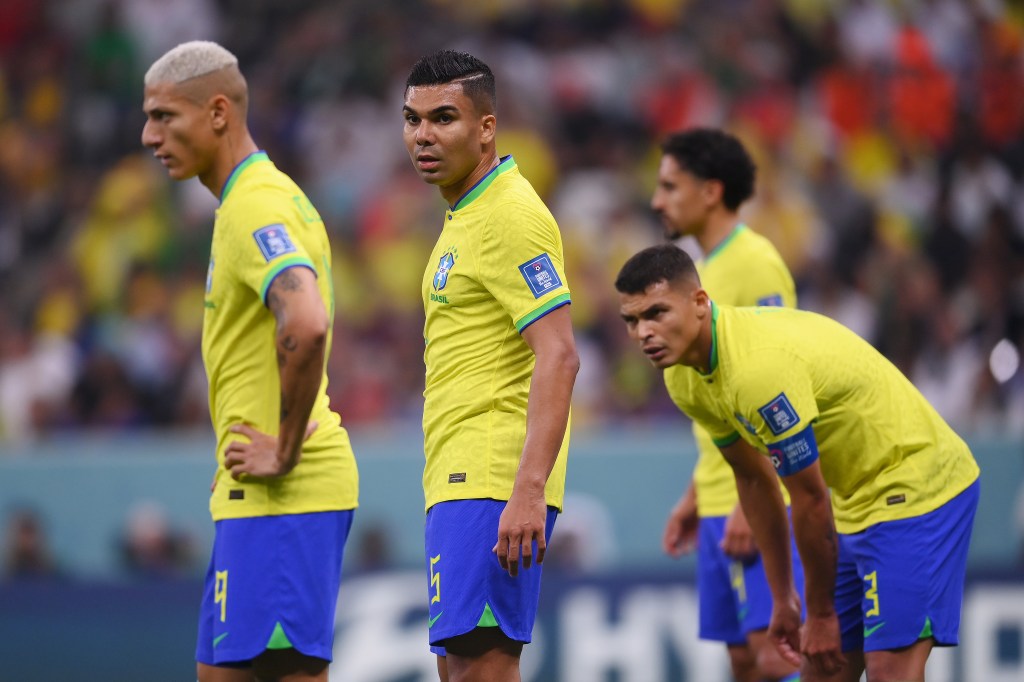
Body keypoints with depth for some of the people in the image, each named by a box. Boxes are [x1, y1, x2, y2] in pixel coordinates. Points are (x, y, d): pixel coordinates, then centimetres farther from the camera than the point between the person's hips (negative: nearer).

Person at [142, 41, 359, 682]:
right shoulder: (270, 197, 18)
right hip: (251, 499, 10)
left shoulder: (255, 207, -14)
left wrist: (285, 450, -22)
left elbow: (306, 324, -30)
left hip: (285, 494, -10)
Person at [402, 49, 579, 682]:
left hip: (493, 484, -10)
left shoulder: (511, 216, -13)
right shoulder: (465, 215, 19)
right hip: (459, 482, 10)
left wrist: (529, 491, -29)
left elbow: (558, 357, -21)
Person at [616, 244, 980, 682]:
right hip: (859, 500, 10)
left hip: (917, 488, -10)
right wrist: (782, 599, 13)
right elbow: (754, 480, 12)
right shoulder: (686, 379, -1)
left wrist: (821, 615, -11)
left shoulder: (759, 367, -30)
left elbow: (811, 501, -22)